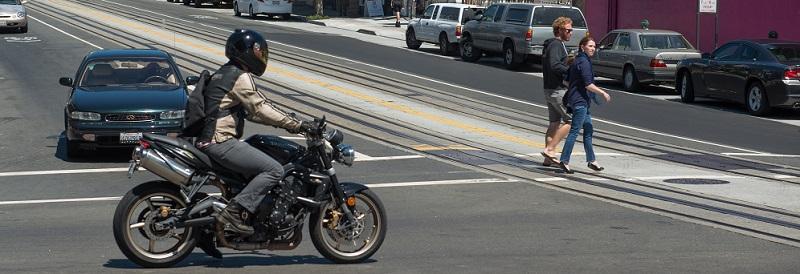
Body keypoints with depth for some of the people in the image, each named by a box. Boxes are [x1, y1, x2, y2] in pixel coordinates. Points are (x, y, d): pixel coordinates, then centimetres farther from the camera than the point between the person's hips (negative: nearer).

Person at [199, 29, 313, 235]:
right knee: (274, 170, -16)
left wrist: (286, 122, 18)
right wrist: (295, 124, -12)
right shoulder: (240, 77, -11)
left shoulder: (225, 74, 21)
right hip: (220, 142, -11)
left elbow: (252, 110, 24)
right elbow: (259, 109, -16)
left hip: (208, 139, 11)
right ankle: (234, 211, -19)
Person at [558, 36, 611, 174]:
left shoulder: (577, 60, 14)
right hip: (580, 101, -10)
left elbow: (567, 79, 20)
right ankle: (564, 160, -6)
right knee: (574, 131, -8)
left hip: (583, 101, 10)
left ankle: (591, 160, 17)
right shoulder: (584, 62, -15)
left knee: (588, 130, 13)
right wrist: (603, 93, -13)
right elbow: (588, 85, -21)